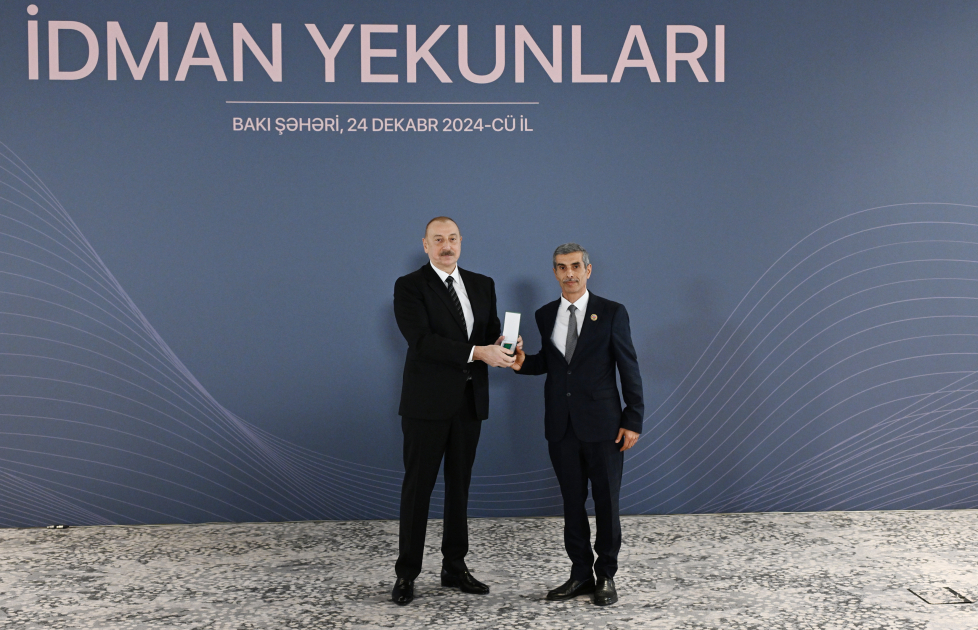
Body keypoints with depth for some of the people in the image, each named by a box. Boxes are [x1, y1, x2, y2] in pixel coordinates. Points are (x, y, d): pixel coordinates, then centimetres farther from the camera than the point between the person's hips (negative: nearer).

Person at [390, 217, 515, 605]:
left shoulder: (482, 285, 11)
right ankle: (406, 573, 14)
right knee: (418, 486, 3)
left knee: (459, 485, 13)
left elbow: (492, 335, 10)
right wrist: (476, 352, -25)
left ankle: (454, 567, 25)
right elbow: (422, 341, -18)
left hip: (470, 400, 5)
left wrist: (501, 348, -15)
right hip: (428, 401, -5)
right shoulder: (409, 287, -6)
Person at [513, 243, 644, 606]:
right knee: (572, 502, 11)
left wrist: (633, 420, -8)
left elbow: (629, 369, -4)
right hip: (561, 426, 4)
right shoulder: (545, 315, 8)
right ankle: (581, 574, 24)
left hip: (602, 425, -3)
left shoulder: (612, 313, -4)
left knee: (606, 503, 5)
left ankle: (606, 577, 20)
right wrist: (523, 363, -4)